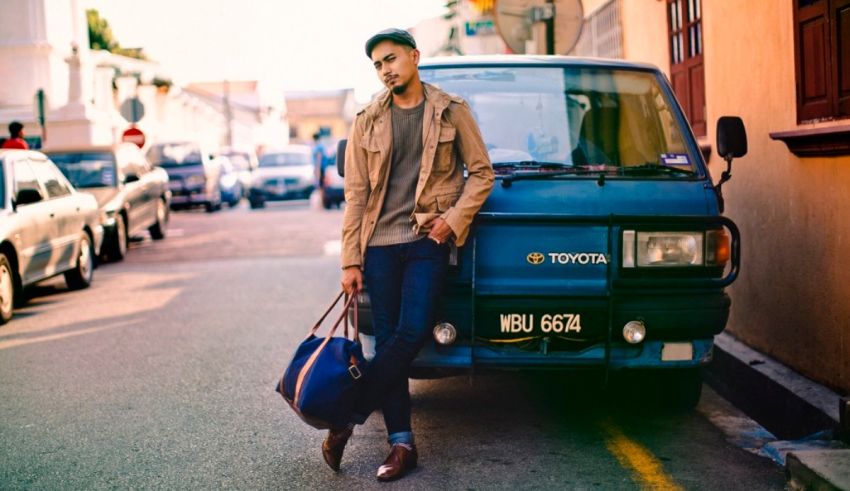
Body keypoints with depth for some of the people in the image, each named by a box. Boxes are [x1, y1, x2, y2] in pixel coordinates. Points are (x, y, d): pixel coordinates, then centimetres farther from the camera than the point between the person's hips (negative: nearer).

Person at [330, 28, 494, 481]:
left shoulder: (451, 111, 4)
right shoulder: (367, 122, 8)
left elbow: (482, 172, 6)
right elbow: (355, 195, 6)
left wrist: (454, 219, -9)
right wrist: (350, 260, 1)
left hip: (428, 241, -2)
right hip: (380, 244, 2)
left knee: (412, 334, -14)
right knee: (388, 341, 1)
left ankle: (346, 419, -2)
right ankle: (401, 444, 6)